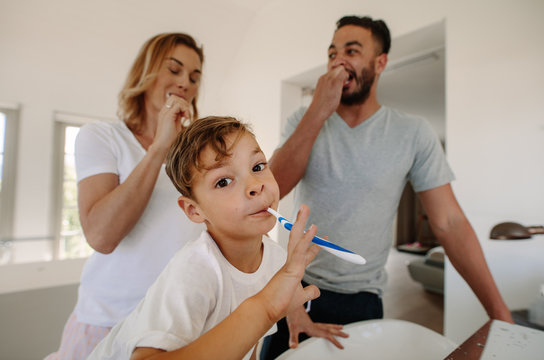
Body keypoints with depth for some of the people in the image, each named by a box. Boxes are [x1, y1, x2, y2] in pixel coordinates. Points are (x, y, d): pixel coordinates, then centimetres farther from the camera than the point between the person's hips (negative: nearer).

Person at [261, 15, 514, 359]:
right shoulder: (304, 121, -3)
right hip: (295, 287, 2)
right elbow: (273, 189, -18)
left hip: (361, 299, -1)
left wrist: (501, 315, -8)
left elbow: (450, 223, -6)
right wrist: (319, 111, -23)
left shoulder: (413, 132, -7)